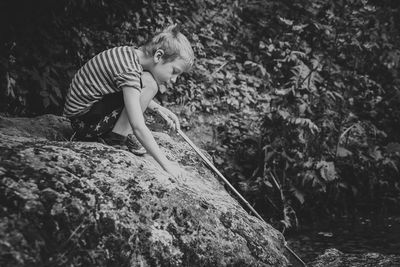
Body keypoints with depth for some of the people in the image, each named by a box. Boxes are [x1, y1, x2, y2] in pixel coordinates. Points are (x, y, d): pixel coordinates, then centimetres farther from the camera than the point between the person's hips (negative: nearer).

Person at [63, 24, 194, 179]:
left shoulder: (132, 54, 1)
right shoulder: (129, 70, -27)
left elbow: (137, 96, 19)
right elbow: (138, 127, -32)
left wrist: (158, 108, 3)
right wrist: (166, 164, -30)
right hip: (83, 120, -10)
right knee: (149, 83, -19)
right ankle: (116, 137, -11)